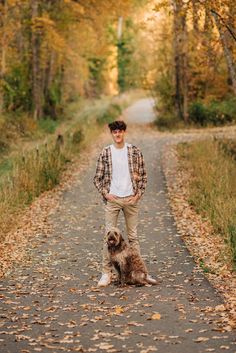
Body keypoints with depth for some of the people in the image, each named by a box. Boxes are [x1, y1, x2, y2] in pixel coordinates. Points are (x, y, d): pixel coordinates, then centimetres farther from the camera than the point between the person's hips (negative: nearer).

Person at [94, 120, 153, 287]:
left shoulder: (135, 151, 1)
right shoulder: (105, 153, 2)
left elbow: (143, 175, 4)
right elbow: (98, 177, 6)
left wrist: (138, 194, -4)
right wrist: (105, 193, -5)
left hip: (131, 199, 0)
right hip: (112, 199, 0)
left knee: (133, 236, 8)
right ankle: (107, 273, 5)